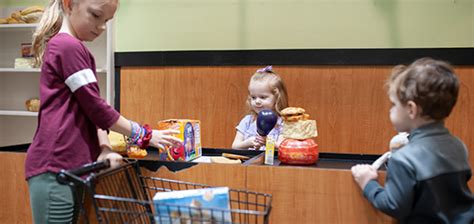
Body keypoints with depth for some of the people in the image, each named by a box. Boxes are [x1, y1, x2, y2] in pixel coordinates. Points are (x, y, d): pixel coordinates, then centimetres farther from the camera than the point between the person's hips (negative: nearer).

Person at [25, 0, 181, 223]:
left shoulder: (80, 52, 19)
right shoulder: (68, 46, -11)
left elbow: (91, 109, 14)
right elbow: (94, 106, -13)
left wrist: (104, 150, -3)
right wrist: (144, 135, -3)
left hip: (70, 166, 9)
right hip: (55, 166, -9)